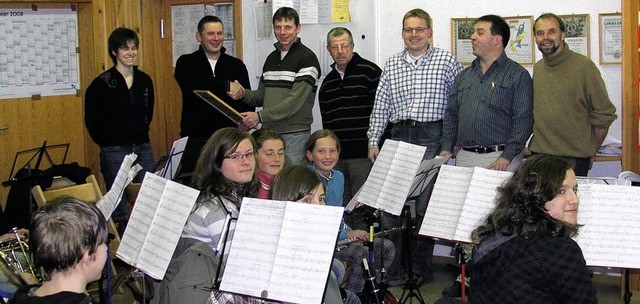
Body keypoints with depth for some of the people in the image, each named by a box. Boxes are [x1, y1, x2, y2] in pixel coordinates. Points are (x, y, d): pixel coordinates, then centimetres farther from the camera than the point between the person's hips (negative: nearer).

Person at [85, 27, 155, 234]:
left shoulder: (144, 81, 9)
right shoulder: (102, 83, -6)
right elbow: (92, 121, -3)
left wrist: (141, 133, 10)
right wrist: (108, 142, -4)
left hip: (143, 148, 5)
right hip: (115, 151, -5)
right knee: (120, 210, -2)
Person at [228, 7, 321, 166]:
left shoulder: (307, 58, -9)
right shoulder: (272, 58, 15)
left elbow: (295, 102, -17)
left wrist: (260, 116, -20)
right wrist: (243, 93, -2)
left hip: (294, 135, -6)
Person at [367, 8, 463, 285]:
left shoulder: (446, 61, 1)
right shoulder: (391, 65, 11)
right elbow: (380, 106, 11)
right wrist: (373, 141, 5)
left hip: (431, 138, -3)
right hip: (399, 136, 3)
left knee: (426, 204, 0)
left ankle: (420, 267, 12)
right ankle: (390, 267, 11)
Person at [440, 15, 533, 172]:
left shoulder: (518, 75, -1)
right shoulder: (464, 76, 17)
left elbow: (523, 121, -8)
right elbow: (451, 115, 19)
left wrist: (506, 157, -16)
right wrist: (446, 149, 6)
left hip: (500, 159, -4)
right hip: (464, 157, 5)